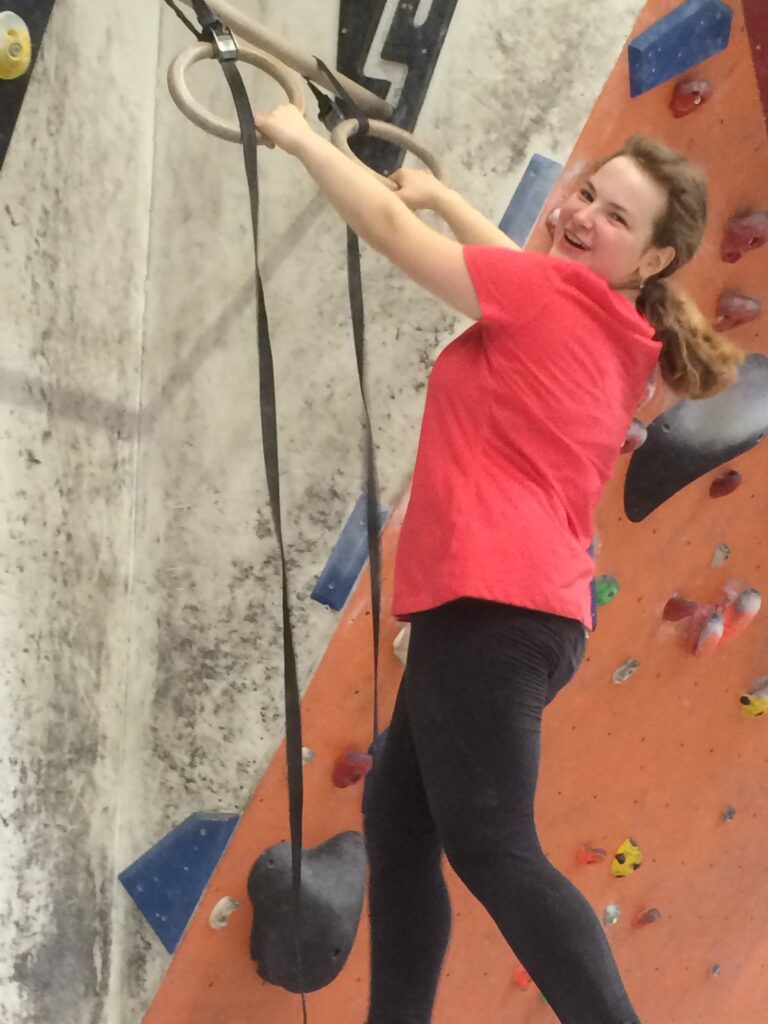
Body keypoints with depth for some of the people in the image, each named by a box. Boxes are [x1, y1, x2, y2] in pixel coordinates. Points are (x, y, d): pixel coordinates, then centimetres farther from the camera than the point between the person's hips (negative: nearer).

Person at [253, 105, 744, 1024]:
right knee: (398, 813, 17)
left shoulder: (554, 292, -7)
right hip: (527, 604, 10)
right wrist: (437, 192, 43)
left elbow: (389, 227, -1)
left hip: (492, 602, -10)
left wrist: (299, 136, 12)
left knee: (490, 848, -14)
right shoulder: (617, 329, 15)